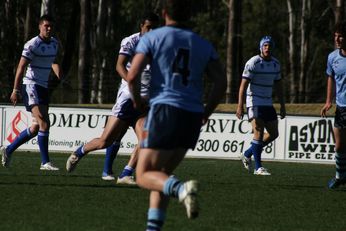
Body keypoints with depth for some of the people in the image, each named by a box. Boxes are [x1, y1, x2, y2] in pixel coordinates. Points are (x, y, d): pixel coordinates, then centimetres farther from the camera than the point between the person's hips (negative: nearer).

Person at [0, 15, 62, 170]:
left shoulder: (54, 43, 11)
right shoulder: (32, 45, -13)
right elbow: (21, 67, -13)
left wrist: (59, 74, 8)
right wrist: (15, 90, -17)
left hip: (44, 88, 8)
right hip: (31, 86, -8)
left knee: (36, 128, 9)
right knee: (44, 124, -18)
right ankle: (45, 162, -16)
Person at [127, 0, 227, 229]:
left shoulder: (152, 38, 4)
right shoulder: (203, 45, 16)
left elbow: (132, 75, -7)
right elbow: (221, 83, 7)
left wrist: (137, 99, 12)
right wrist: (205, 114, 17)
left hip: (165, 109, -5)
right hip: (193, 116, 5)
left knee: (145, 176, -2)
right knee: (162, 175, 17)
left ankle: (181, 188, -31)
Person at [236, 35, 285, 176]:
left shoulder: (275, 64, 9)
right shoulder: (253, 63, -12)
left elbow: (278, 86, 18)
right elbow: (243, 85, -15)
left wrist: (282, 105, 16)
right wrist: (240, 106, -22)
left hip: (268, 103, 7)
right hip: (254, 102, -7)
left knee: (273, 134, 6)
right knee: (259, 133, -14)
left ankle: (247, 155, 21)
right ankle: (258, 167, -10)